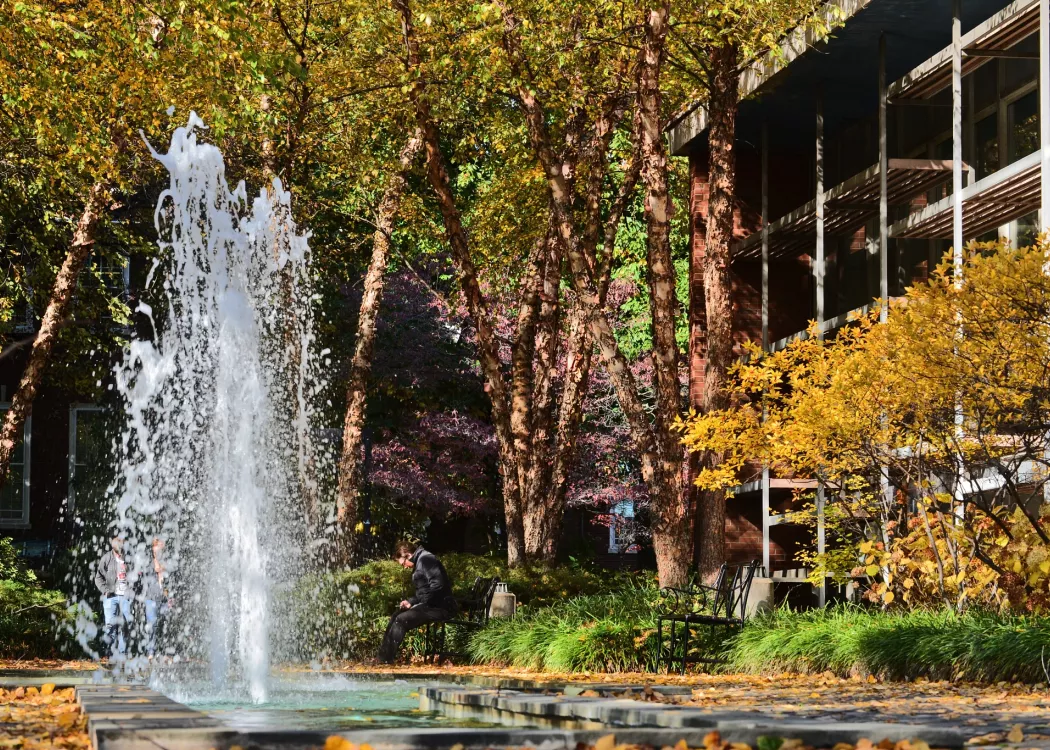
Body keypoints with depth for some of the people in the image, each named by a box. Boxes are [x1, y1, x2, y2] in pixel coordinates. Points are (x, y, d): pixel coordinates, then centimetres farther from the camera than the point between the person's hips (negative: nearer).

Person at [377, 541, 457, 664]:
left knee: (401, 620, -19)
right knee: (395, 617, 3)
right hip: (430, 605, 10)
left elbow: (438, 585, -23)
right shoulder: (419, 563, 21)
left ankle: (386, 660, -14)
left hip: (440, 608, -10)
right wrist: (411, 601, 8)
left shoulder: (426, 560, -11)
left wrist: (423, 603, -16)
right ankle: (382, 657, -2)